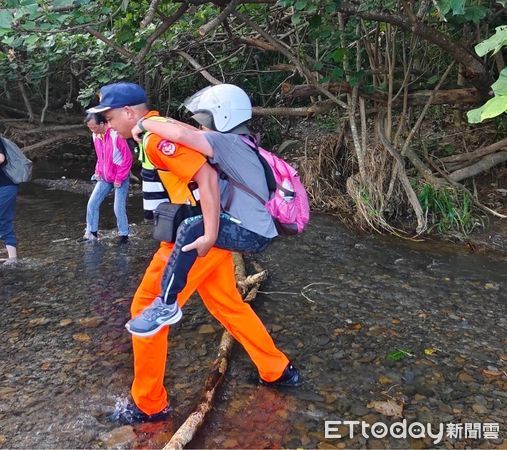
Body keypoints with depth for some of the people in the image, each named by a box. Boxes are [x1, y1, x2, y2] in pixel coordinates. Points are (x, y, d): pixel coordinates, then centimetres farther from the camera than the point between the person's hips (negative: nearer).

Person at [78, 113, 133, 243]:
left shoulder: (116, 135, -21)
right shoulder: (95, 136, 2)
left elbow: (127, 158, -19)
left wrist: (119, 179, -16)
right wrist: (98, 172, 5)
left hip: (120, 178, -7)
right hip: (105, 178, 7)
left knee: (118, 208, -7)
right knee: (92, 203, 4)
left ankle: (124, 234, 13)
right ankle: (91, 233, 17)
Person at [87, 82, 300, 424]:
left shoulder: (156, 136, -14)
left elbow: (207, 176, -24)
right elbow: (198, 172, 22)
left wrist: (209, 235, -27)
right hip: (205, 232, 10)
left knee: (147, 311, 2)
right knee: (228, 305, 20)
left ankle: (149, 405, 16)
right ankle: (279, 372, 32)